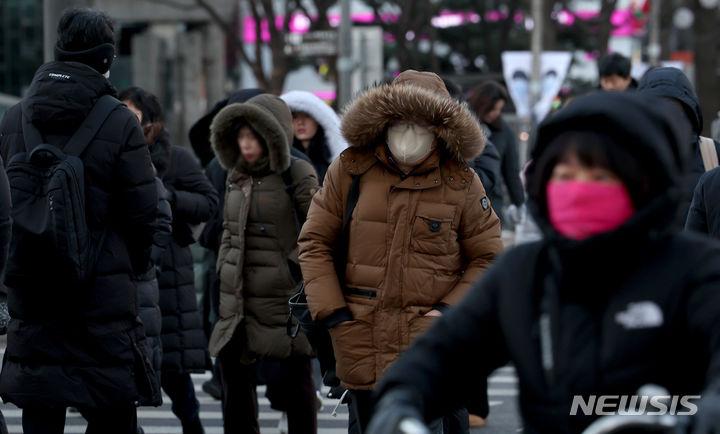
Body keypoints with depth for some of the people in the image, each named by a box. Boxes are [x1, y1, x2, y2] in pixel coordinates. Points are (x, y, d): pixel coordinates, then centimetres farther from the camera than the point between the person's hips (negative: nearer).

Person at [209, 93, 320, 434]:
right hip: (239, 301, 6)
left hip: (282, 303, -6)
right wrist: (222, 276, 18)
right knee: (234, 379, 8)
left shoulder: (297, 176, -8)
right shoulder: (237, 178, 12)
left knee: (294, 382, 2)